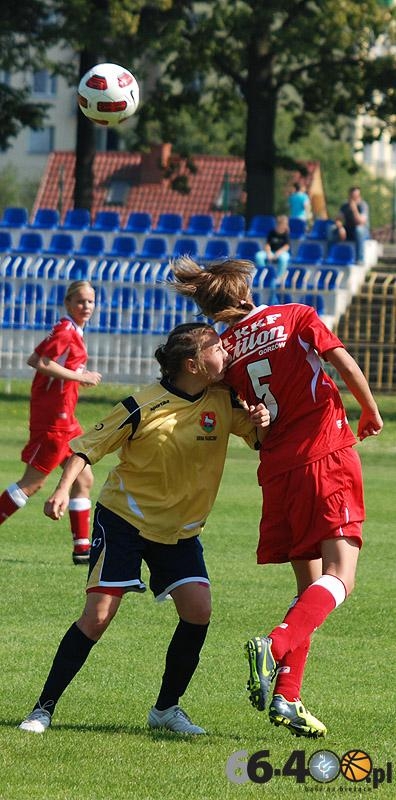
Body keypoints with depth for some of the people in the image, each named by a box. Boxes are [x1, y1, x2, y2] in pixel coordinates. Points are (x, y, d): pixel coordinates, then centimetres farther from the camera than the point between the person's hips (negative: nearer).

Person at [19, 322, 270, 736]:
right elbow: (89, 445, -11)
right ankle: (43, 708, -1)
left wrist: (260, 422, -20)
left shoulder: (223, 400, -6)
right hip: (124, 519, -4)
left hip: (181, 530, 4)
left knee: (198, 610, -11)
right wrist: (64, 488, -25)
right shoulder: (144, 407, -19)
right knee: (97, 615, -11)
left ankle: (166, 708, 7)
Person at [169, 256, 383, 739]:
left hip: (278, 471, 5)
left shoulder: (226, 351, 8)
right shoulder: (295, 318, 1)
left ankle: (286, 696, 5)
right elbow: (346, 365, -4)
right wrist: (371, 412, 9)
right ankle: (275, 646, -33)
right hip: (327, 454, -5)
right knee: (338, 577, -10)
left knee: (309, 585, 13)